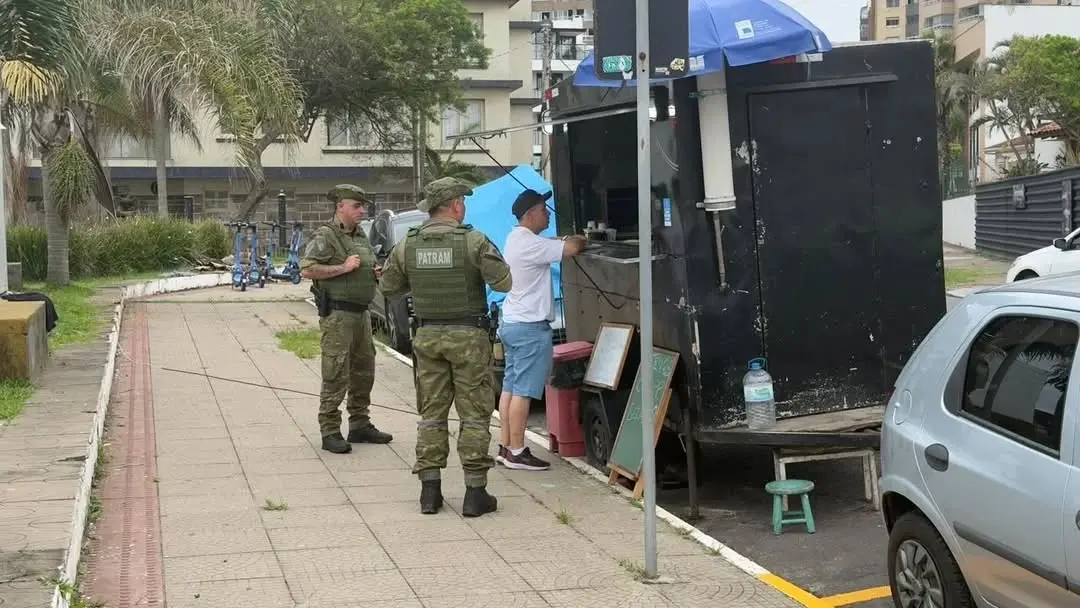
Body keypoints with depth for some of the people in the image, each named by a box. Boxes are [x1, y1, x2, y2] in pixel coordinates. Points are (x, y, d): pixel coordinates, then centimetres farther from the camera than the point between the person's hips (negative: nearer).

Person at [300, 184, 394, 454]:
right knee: (336, 375, -8)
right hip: (337, 313, -9)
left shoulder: (361, 237, 18)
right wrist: (343, 268, -20)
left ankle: (360, 425, 25)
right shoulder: (325, 236, -9)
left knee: (364, 371, 14)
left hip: (361, 312, 9)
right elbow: (307, 269, -19)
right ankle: (330, 433, -3)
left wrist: (378, 272, 9)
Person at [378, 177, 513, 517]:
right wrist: (486, 261, 7)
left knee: (431, 413, 11)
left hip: (428, 336, 4)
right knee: (474, 414, 3)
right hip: (468, 336, -4)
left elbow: (387, 286, 10)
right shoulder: (473, 241, -11)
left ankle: (429, 490, 11)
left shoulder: (407, 246, 1)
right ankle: (475, 493, 3)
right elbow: (503, 282, -12)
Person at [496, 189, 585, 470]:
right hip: (530, 326, -10)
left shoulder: (516, 238, 12)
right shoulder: (530, 244, -19)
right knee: (523, 391, -7)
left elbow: (553, 244, 20)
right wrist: (581, 240, -1)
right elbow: (571, 248, -21)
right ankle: (516, 453, -4)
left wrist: (569, 238, 3)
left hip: (512, 323, 10)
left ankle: (505, 447, 14)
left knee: (510, 386, 10)